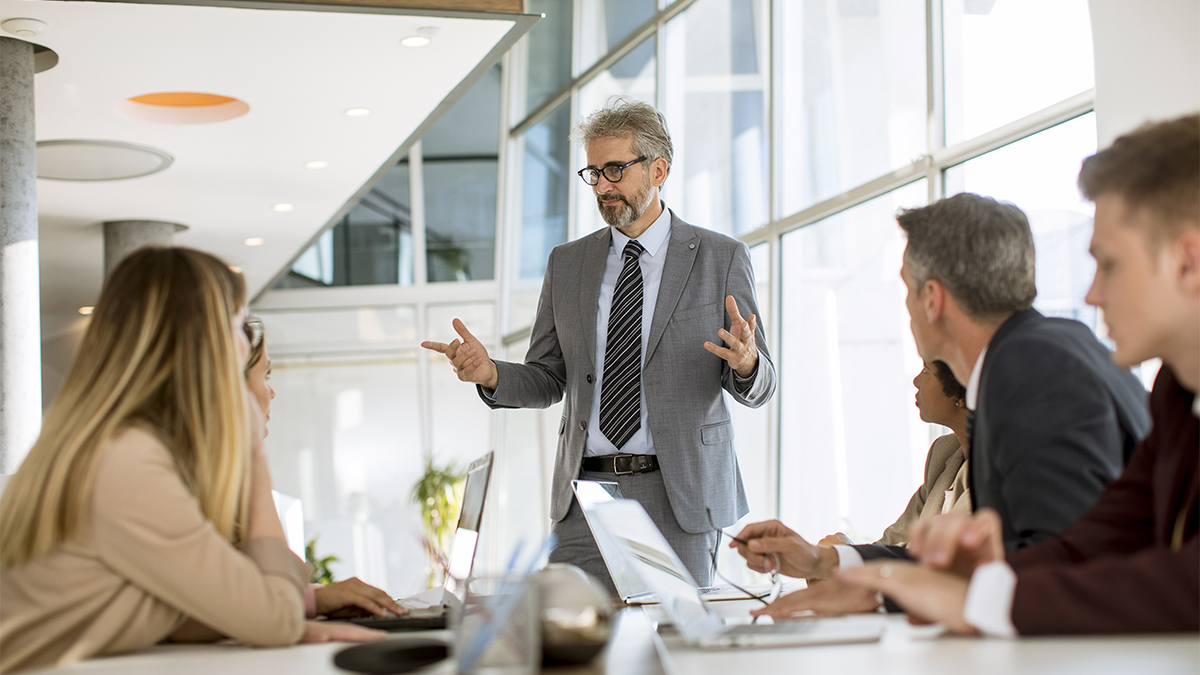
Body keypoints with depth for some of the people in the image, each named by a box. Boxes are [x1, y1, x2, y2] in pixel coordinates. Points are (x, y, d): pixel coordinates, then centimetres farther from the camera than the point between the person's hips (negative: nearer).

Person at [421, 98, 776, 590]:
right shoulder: (567, 263, 13)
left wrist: (746, 364, -23)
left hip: (678, 495, -2)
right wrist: (491, 374, -8)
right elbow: (547, 380, 14)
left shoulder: (721, 258, 3)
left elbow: (757, 388, 2)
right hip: (585, 494, 2)